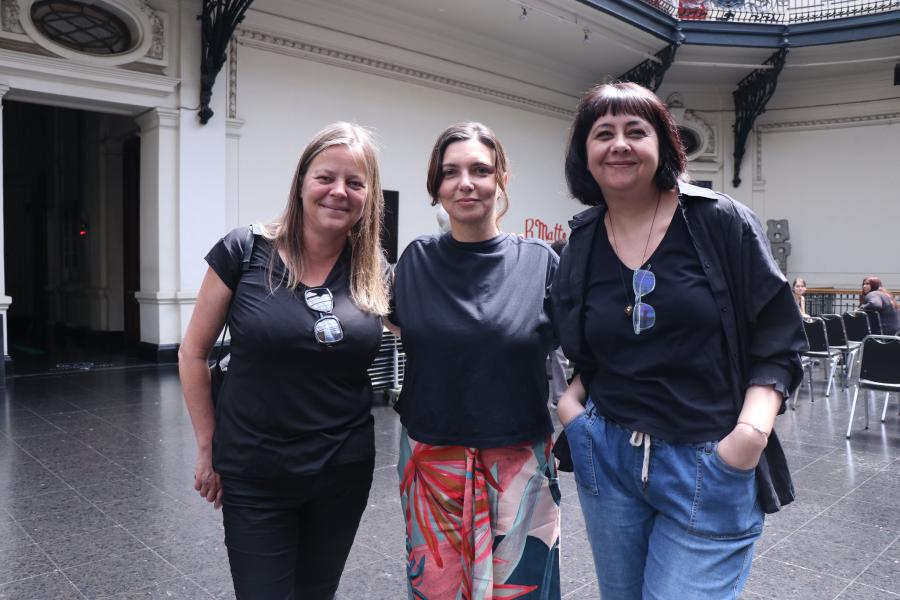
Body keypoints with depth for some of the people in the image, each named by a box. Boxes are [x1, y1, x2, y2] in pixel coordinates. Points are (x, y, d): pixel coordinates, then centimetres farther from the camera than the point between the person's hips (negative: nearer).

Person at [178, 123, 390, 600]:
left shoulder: (374, 274, -5)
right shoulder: (244, 252, -11)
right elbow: (193, 353, -3)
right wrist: (208, 448, -1)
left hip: (345, 471, 3)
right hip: (253, 476, -2)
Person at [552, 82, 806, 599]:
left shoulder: (720, 222, -7)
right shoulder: (582, 246, 3)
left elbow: (779, 339, -5)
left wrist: (753, 430, -18)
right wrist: (571, 402, -2)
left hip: (713, 468, -3)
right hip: (608, 457, 4)